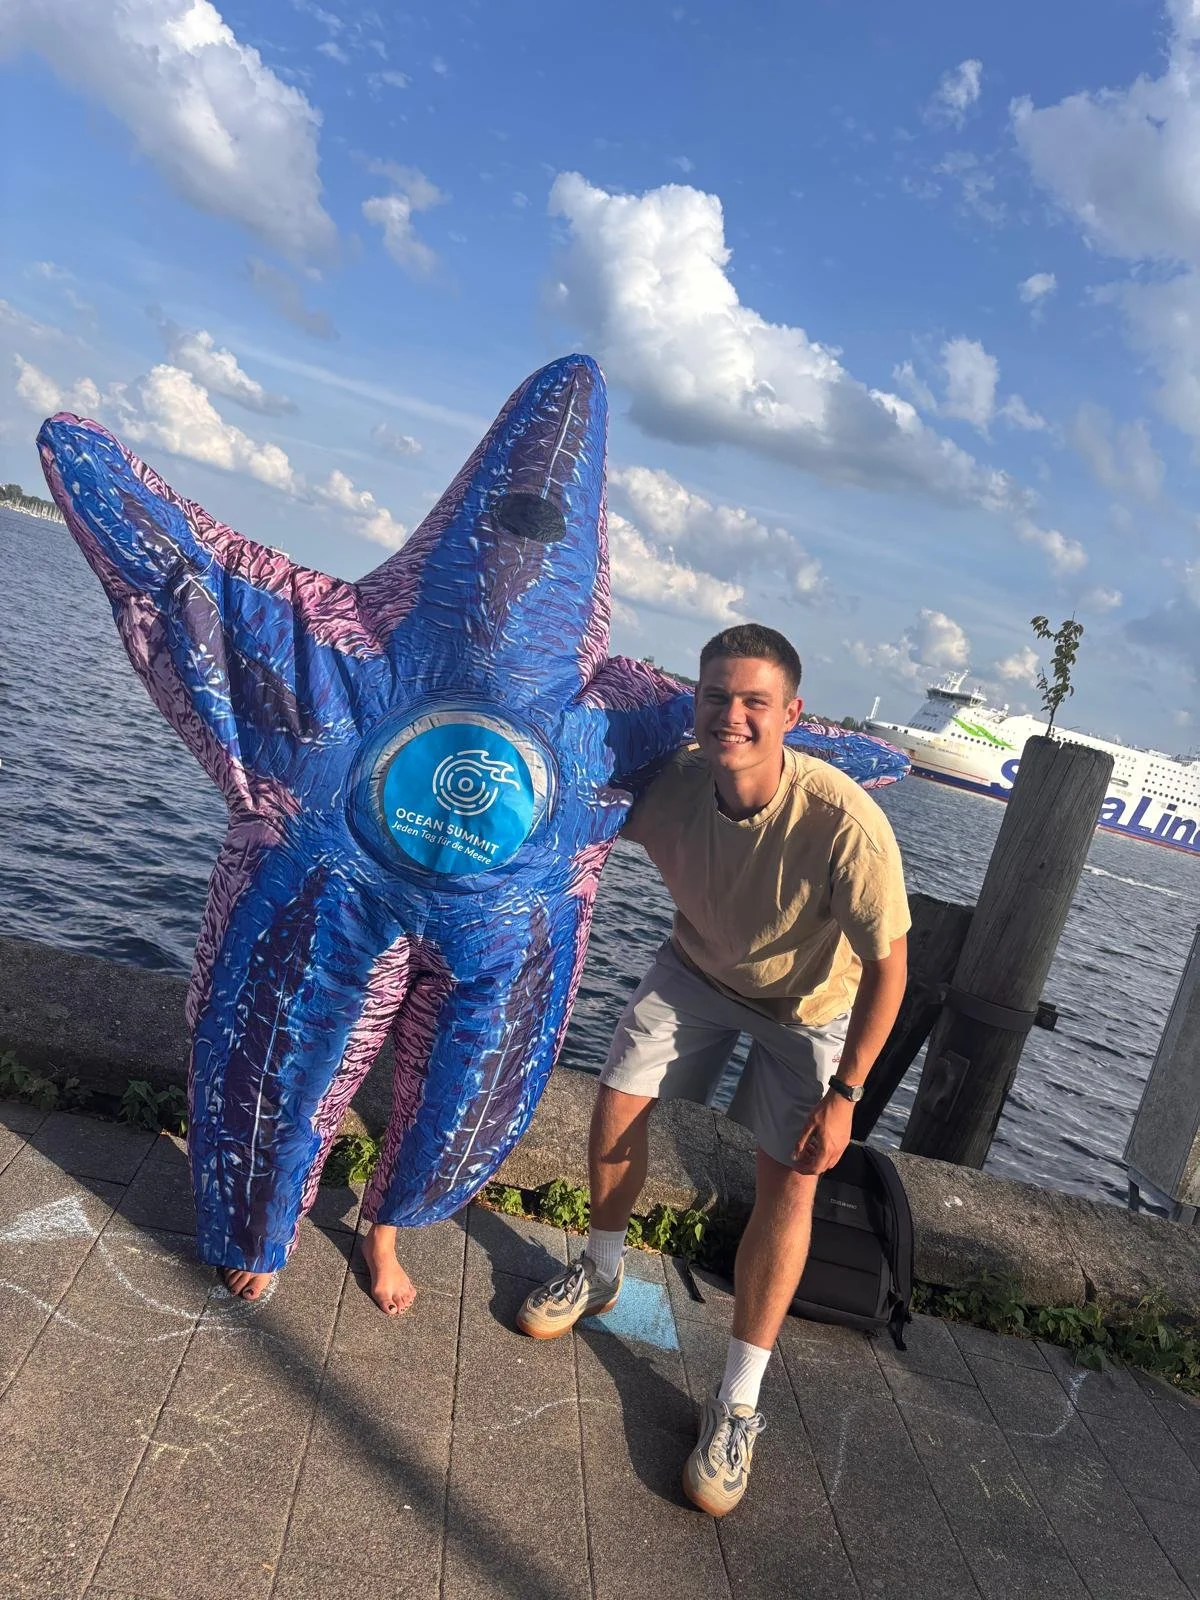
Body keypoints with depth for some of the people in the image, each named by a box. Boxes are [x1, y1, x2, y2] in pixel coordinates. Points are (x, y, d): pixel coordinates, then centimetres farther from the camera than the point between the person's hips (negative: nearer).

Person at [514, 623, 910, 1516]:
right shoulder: (668, 782, -28)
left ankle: (739, 1406, 6)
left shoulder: (846, 823, -39)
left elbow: (888, 964, -25)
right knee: (618, 1099, 0)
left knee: (789, 1181, -9)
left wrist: (845, 1093, -22)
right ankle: (602, 1273, 29)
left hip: (809, 1003, -3)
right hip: (698, 967, 4)